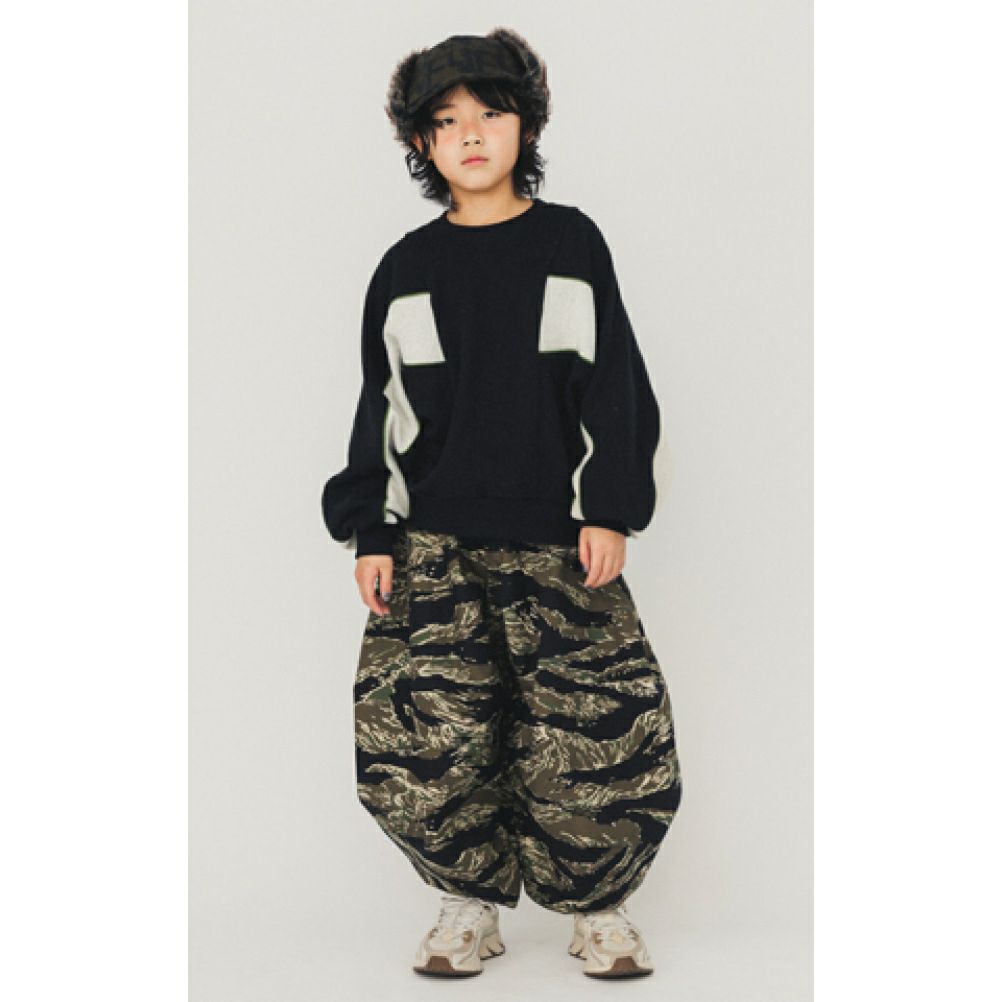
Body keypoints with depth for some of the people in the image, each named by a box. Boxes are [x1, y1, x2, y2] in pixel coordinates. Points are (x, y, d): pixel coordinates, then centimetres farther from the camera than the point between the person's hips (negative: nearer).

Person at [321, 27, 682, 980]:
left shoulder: (572, 243, 6)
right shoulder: (407, 268, 9)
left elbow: (615, 386, 5)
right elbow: (382, 409, 11)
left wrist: (610, 510, -3)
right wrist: (370, 531, 4)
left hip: (558, 541, -1)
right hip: (434, 548, 1)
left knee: (596, 727, -6)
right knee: (423, 731, -6)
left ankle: (597, 905, 16)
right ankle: (469, 901, 15)